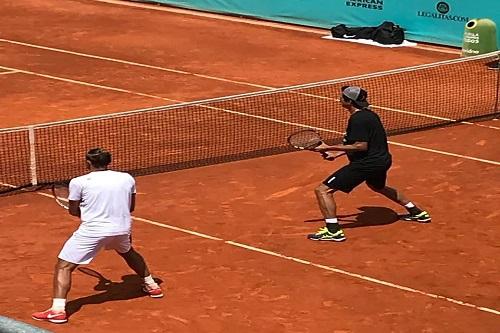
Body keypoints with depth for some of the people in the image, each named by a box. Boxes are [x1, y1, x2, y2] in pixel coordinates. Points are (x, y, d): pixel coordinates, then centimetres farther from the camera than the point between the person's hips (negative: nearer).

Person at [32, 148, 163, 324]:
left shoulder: (79, 182, -2)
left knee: (63, 266, 3)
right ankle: (151, 285, 46)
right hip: (122, 228, 5)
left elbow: (74, 211, 6)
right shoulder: (127, 178, 7)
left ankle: (58, 310, -12)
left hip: (92, 230, -5)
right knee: (128, 252, 37)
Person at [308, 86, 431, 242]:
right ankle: (417, 212, 48)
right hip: (382, 160, 10)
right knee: (378, 186, 42)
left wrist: (330, 148, -23)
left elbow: (361, 146, -24)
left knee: (323, 190, -9)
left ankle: (333, 230, -17)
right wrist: (339, 152, 13)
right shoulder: (369, 114, 10)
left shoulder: (357, 119, -19)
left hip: (366, 164, -10)